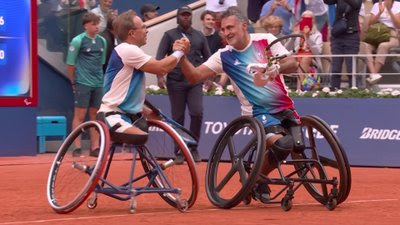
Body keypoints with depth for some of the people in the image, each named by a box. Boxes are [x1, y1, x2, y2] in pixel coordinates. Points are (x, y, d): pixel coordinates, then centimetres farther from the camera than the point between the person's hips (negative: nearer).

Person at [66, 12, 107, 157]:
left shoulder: (102, 41, 9)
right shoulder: (78, 41, -7)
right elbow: (70, 63, -4)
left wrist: (100, 78, 14)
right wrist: (74, 82, 1)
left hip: (98, 84, 5)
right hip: (83, 84, -5)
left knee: (95, 116, 8)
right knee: (79, 115, -4)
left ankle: (95, 147, 13)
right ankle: (77, 148, -1)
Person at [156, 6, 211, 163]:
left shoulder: (199, 36, 12)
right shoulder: (169, 35, 5)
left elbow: (207, 58, 17)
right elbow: (160, 56, -1)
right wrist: (160, 76, -13)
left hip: (195, 82, 1)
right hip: (175, 82, -1)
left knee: (197, 113, -13)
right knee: (178, 118, 2)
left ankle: (193, 148, 2)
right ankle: (179, 152, 10)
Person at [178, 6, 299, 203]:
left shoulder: (266, 40, -3)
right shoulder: (223, 56, -3)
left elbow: (293, 64, -8)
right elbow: (194, 76, -10)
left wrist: (277, 68, -30)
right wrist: (182, 57, -27)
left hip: (285, 107, 3)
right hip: (259, 112, -3)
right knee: (281, 144, -27)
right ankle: (257, 181, -3)